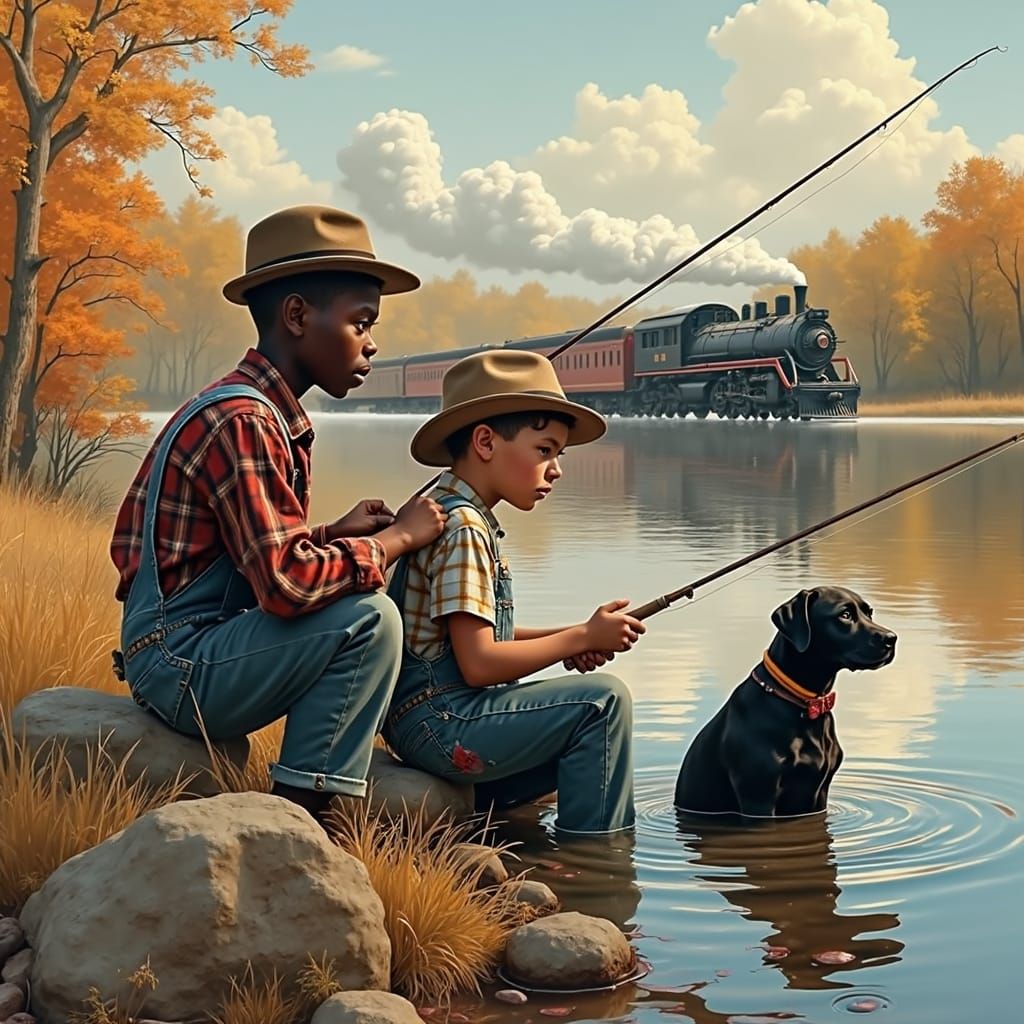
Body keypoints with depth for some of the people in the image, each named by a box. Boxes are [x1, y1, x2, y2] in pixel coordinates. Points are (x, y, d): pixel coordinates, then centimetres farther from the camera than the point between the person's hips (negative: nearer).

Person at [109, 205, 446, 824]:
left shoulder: (270, 415, 13)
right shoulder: (241, 421, -19)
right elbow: (288, 583, -27)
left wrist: (338, 533, 2)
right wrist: (398, 538, -14)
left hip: (197, 652, 11)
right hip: (179, 665, -11)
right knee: (370, 619, -20)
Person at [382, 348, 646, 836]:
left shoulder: (471, 519, 14)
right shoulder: (462, 529, -17)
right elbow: (479, 663, -21)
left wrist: (566, 640, 5)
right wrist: (580, 638, -11)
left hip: (437, 719, 10)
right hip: (437, 720, -10)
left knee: (587, 735, 21)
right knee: (602, 700, -15)